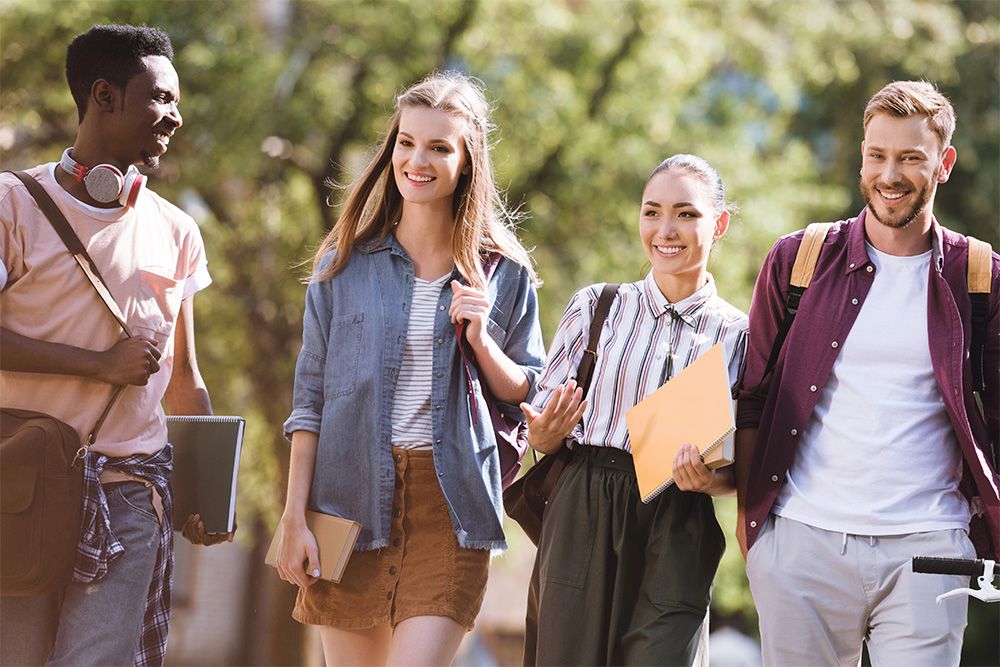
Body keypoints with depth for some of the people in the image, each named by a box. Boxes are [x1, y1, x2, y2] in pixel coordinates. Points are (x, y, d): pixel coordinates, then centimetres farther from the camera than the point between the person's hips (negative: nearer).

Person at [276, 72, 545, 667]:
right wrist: (296, 517, 0)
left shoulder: (503, 275, 5)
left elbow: (526, 399, 10)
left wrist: (481, 341, -9)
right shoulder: (346, 264, 7)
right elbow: (311, 397, 6)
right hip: (353, 500, 1)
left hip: (450, 506, -1)